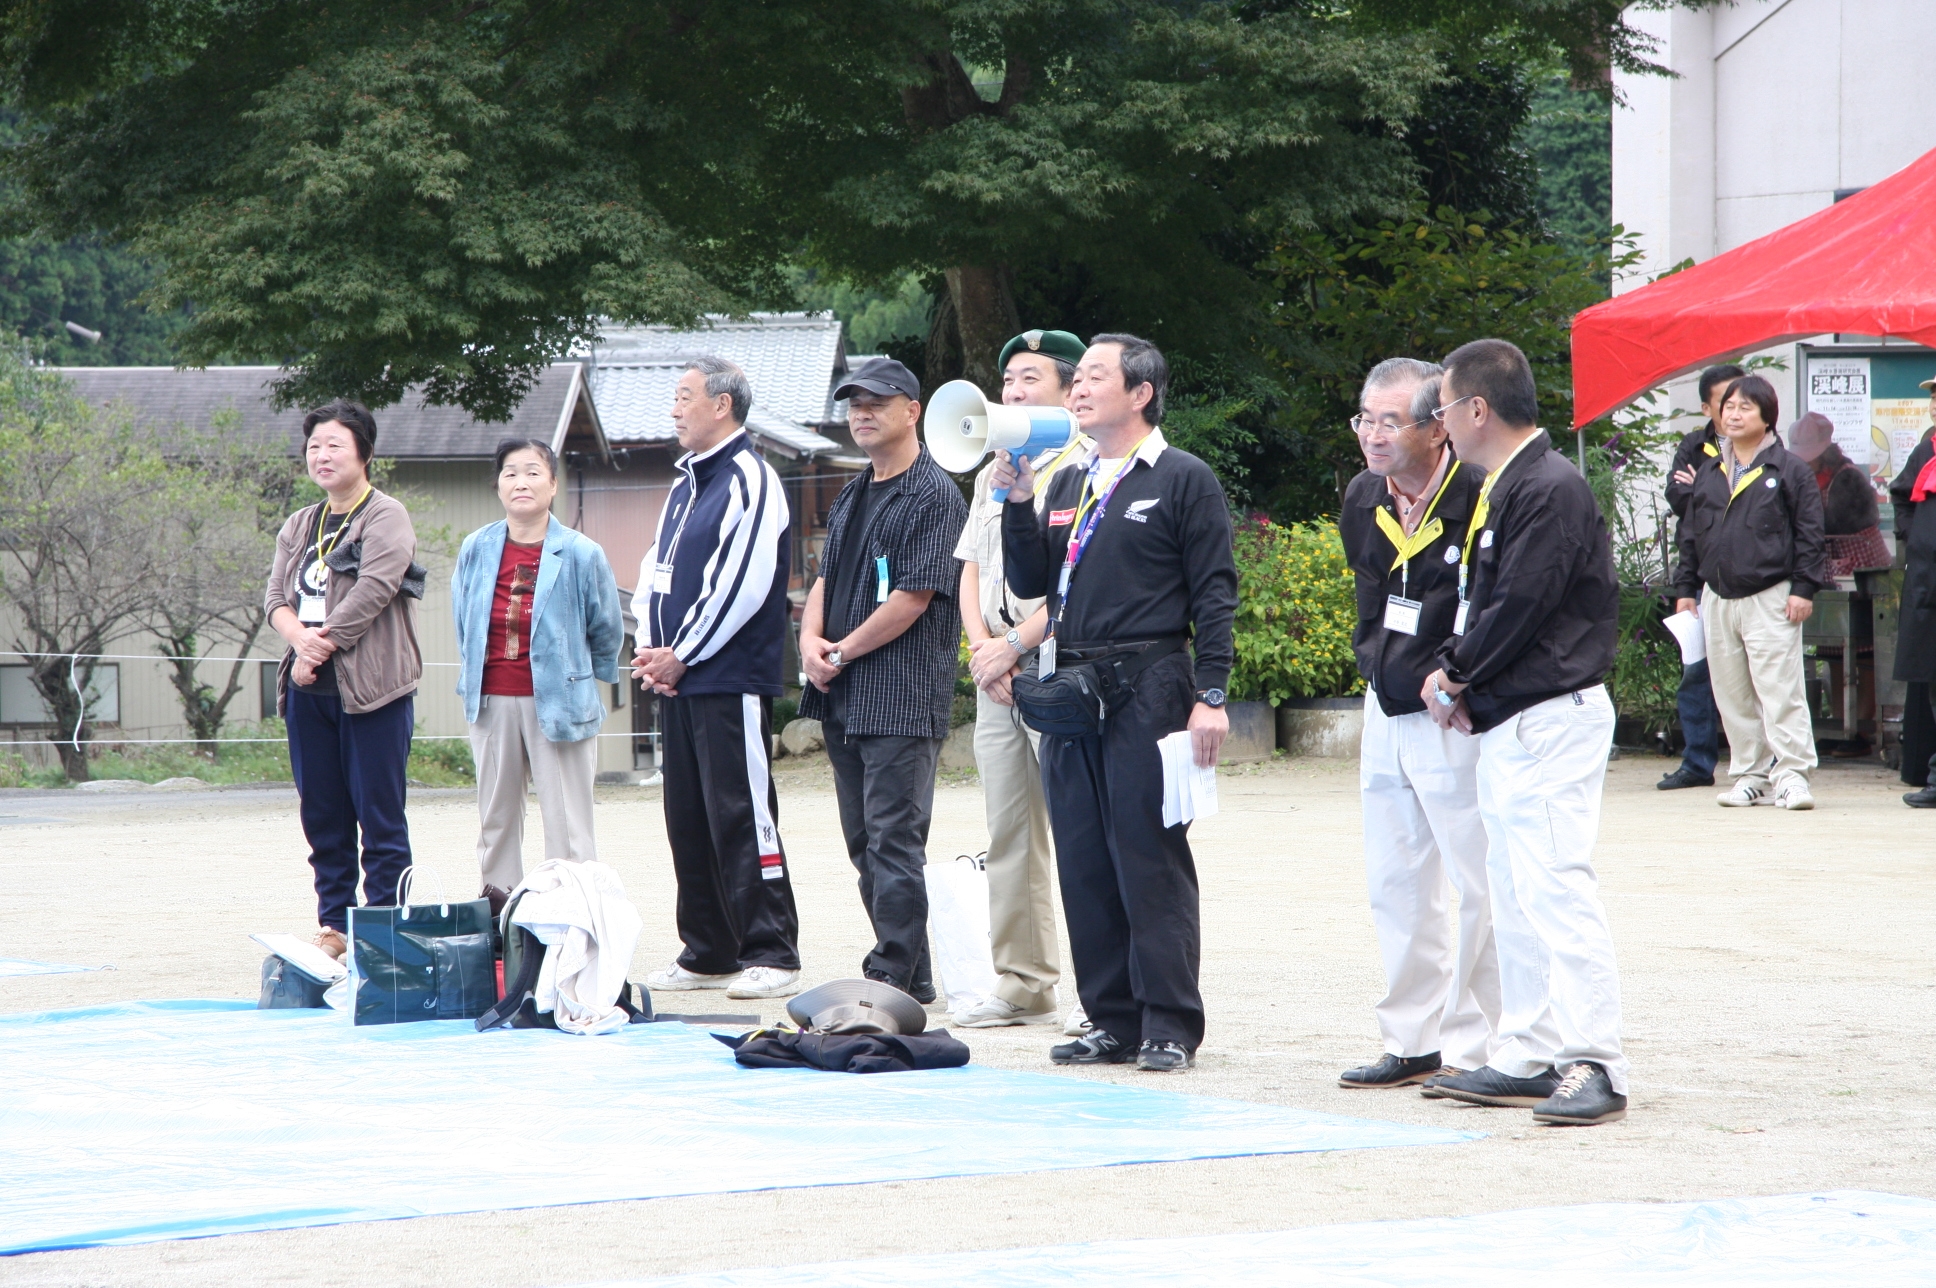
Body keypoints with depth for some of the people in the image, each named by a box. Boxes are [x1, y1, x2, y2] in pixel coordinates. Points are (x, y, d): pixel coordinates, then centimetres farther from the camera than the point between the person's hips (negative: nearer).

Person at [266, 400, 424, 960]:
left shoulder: (386, 517, -2)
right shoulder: (300, 526, 18)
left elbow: (371, 593, -13)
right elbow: (276, 594, 8)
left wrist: (320, 648, -12)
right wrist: (298, 637, -13)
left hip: (371, 687, -6)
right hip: (310, 689, 7)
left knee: (379, 813, -4)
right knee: (321, 813, 8)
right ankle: (333, 924, 14)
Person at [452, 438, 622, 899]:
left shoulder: (580, 554, -7)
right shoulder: (476, 550, 4)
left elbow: (607, 632, 5)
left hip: (558, 701, -4)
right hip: (492, 701, 4)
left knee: (566, 826, -3)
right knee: (496, 817, 10)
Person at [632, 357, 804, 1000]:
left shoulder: (749, 479, -10)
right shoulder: (687, 482, 18)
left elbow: (741, 584, -18)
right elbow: (656, 570, 20)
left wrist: (681, 657, -13)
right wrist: (651, 648, 3)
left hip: (729, 681, -9)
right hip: (678, 681, 9)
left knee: (740, 816, -9)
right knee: (688, 820, 10)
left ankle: (771, 957, -6)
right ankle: (709, 953, 17)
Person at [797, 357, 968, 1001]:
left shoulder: (934, 495, -9)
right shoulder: (852, 497, 19)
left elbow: (913, 597, -15)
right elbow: (826, 579, 20)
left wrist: (843, 653, -9)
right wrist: (812, 640, 0)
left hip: (903, 699, -9)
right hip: (842, 699, 9)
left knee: (894, 842, -9)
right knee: (865, 844, 11)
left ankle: (892, 978, -8)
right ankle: (912, 974, 18)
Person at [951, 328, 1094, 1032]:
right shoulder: (992, 475, 19)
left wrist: (1014, 644, -13)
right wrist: (981, 645, 2)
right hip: (997, 677, 8)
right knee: (1008, 834, 8)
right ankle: (1022, 984, 14)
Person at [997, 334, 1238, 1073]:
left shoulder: (1183, 480, -1)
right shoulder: (1067, 485, 19)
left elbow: (1213, 594, -6)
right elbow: (1030, 584, 15)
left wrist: (1210, 694, -14)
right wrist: (1018, 504, 2)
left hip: (1147, 692, -7)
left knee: (1151, 858, -6)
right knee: (1084, 863, 6)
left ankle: (1169, 1025, -1)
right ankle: (1112, 1021, 12)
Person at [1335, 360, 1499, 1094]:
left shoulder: (1478, 498, -18)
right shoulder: (1363, 501, 7)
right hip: (1386, 713, 8)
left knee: (1478, 886, -4)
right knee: (1395, 887, 13)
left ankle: (1474, 1047, 2)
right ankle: (1413, 1040, 21)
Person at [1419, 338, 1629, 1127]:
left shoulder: (1550, 491, -15)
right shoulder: (1499, 489, 16)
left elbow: (1519, 610, -19)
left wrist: (1456, 676, -6)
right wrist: (1452, 673, 2)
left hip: (1553, 720, -11)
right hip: (1508, 724, 11)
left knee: (1556, 889, -14)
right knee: (1514, 897, 12)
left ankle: (1593, 1068, -15)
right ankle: (1528, 1059, 16)